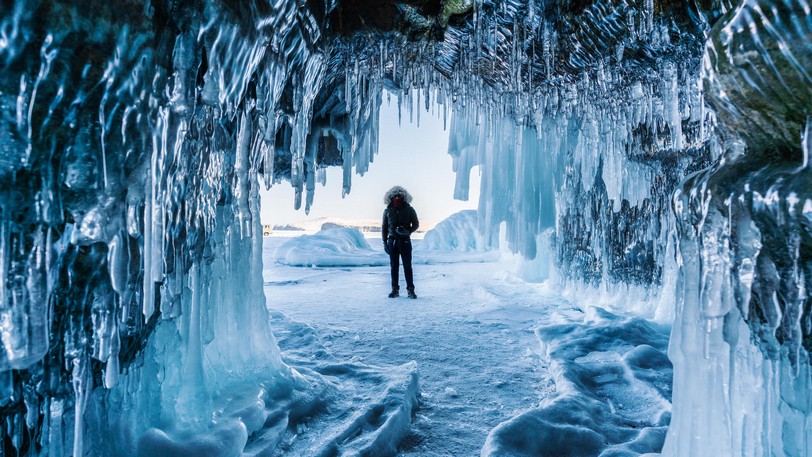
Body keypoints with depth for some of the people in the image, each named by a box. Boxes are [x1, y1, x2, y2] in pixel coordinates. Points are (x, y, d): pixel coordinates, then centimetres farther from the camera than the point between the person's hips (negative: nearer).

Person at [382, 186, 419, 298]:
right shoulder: (388, 210, 6)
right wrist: (385, 242, 4)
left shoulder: (409, 209, 0)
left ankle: (410, 289, 4)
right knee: (394, 266, 6)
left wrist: (408, 231, -13)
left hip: (405, 241, -2)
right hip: (392, 240, 2)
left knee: (407, 266, -1)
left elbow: (416, 224, 5)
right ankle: (395, 289, 13)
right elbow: (384, 227, 10)